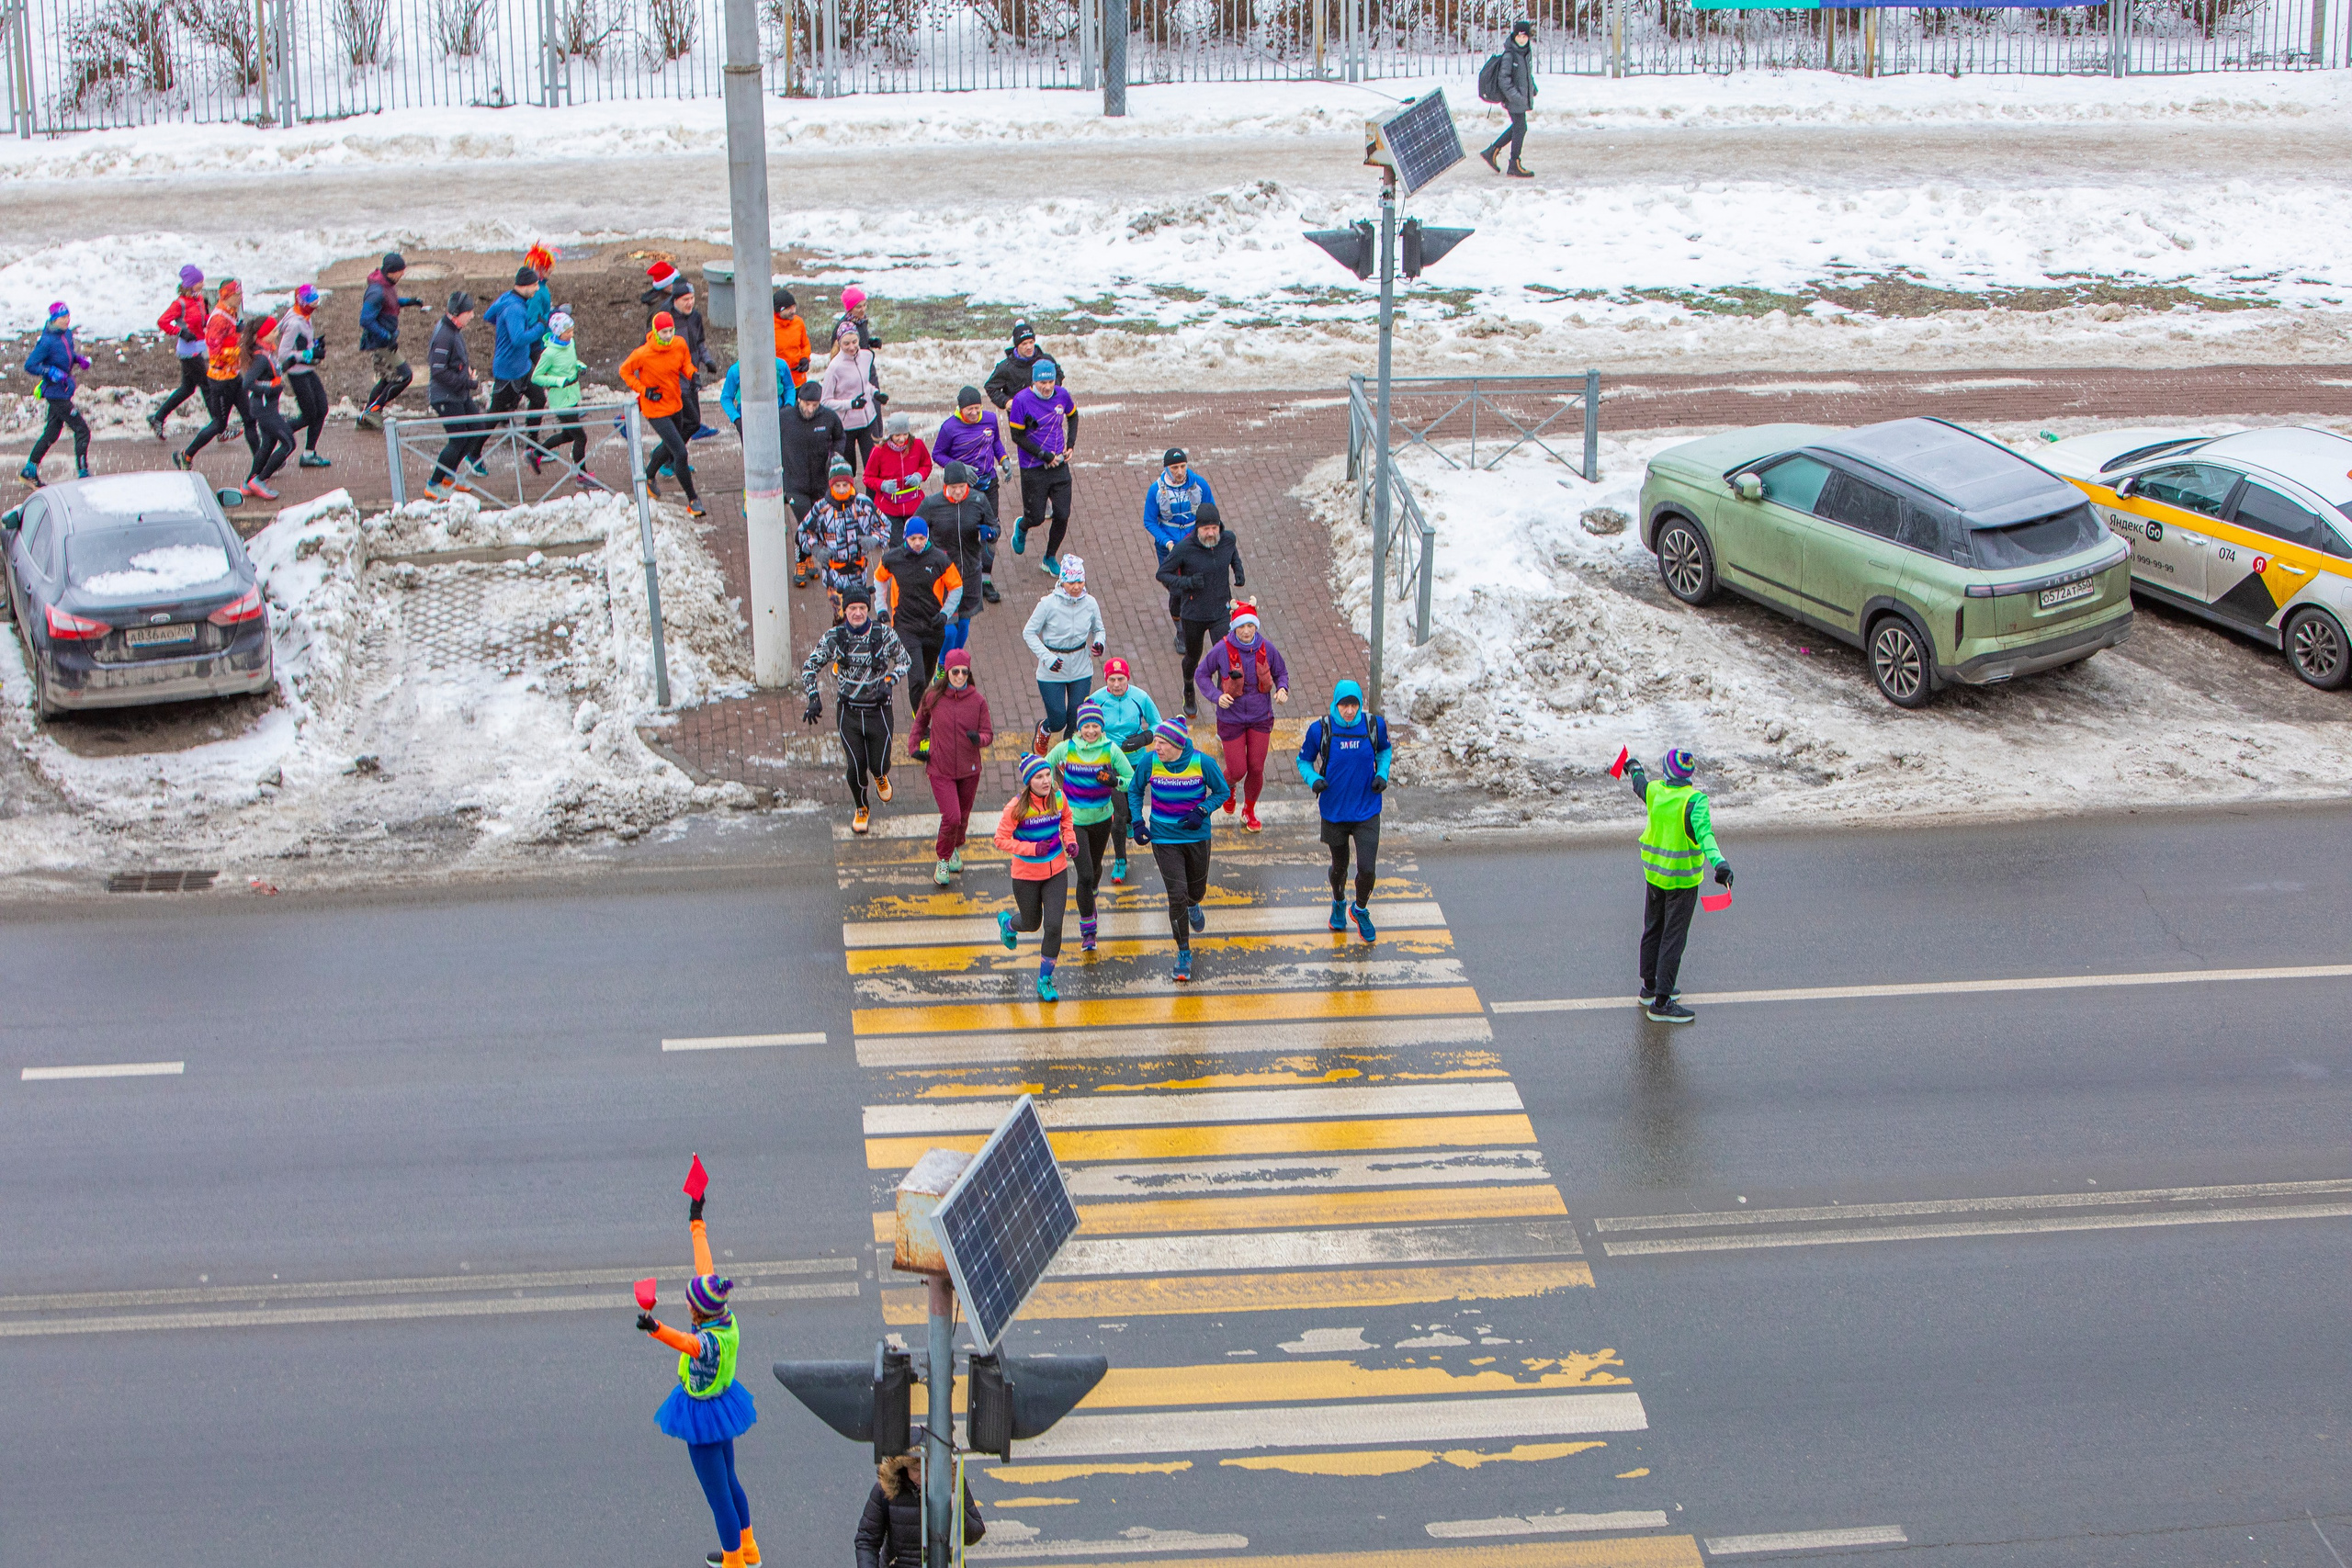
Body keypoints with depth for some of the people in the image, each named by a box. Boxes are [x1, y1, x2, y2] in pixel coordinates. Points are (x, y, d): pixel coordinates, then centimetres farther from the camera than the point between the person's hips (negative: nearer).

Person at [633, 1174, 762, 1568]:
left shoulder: (710, 1342, -34)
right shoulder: (728, 1320, -10)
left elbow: (687, 1343, -59)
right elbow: (706, 1269, -1)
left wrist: (655, 1328, -78)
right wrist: (696, 1222, 8)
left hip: (703, 1416, -9)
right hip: (723, 1404, 9)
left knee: (718, 1493, 9)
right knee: (728, 1480, 26)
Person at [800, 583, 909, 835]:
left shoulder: (884, 634, -11)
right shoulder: (834, 637, -10)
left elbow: (904, 661, 3)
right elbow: (810, 666, -2)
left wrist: (888, 683, -16)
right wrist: (813, 699, -16)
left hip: (878, 710, 0)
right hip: (848, 712, 0)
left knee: (880, 764, 4)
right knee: (856, 766, -2)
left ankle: (880, 777, 45)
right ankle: (861, 810, 26)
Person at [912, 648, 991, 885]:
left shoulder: (978, 701, -7)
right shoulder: (932, 698, -8)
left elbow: (988, 733, -2)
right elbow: (920, 722, 11)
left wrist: (979, 738, -24)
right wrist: (916, 746, 1)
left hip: (969, 769, 2)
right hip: (941, 769, -2)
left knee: (963, 817, 17)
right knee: (951, 817, -13)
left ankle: (956, 849, 49)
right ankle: (943, 860, 12)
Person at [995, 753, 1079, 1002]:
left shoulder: (1059, 797, -9)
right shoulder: (1017, 806, -22)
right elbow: (1001, 839, -16)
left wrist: (1070, 840, -6)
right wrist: (1033, 848, -26)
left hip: (1056, 872, 3)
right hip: (1026, 875, -3)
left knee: (1054, 925, -6)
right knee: (1032, 924, 16)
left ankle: (1045, 981, 12)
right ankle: (1007, 922, 55)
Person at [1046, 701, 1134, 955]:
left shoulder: (1111, 750, -12)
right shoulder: (1066, 748, -12)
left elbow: (1132, 780, -8)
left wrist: (1114, 781, -27)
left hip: (1101, 818, 2)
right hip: (1074, 819, -2)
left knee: (1095, 868, 24)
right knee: (1085, 874, -12)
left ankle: (1090, 898, 59)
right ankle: (1087, 929, 2)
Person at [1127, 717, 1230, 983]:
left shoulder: (1202, 762, -16)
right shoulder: (1150, 762, -12)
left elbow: (1223, 791, -1)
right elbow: (1135, 791, 7)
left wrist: (1201, 811, -17)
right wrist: (1138, 822, -4)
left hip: (1197, 837, 1)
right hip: (1163, 838, -1)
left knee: (1197, 891, 17)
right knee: (1176, 894, -9)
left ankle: (1192, 906, 58)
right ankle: (1184, 953, 5)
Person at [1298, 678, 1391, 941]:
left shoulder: (1375, 725, -9)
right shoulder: (1320, 730, -13)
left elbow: (1384, 750, 12)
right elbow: (1304, 760, 2)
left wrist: (1382, 773, -6)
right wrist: (1313, 779, -18)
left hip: (1367, 811, 0)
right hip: (1334, 810, 0)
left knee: (1367, 870, -8)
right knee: (1339, 866, 17)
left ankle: (1361, 910, 23)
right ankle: (1339, 904, 50)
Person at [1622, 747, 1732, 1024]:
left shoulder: (1654, 790, -4)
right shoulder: (1695, 800, -21)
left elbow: (1639, 783, 20)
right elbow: (1704, 832, -36)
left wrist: (1634, 767, 43)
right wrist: (1719, 862, -48)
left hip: (1653, 872, 6)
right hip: (1682, 879, -6)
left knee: (1653, 929, 21)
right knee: (1673, 938, 0)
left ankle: (1649, 987, 37)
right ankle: (1660, 1002, 1)